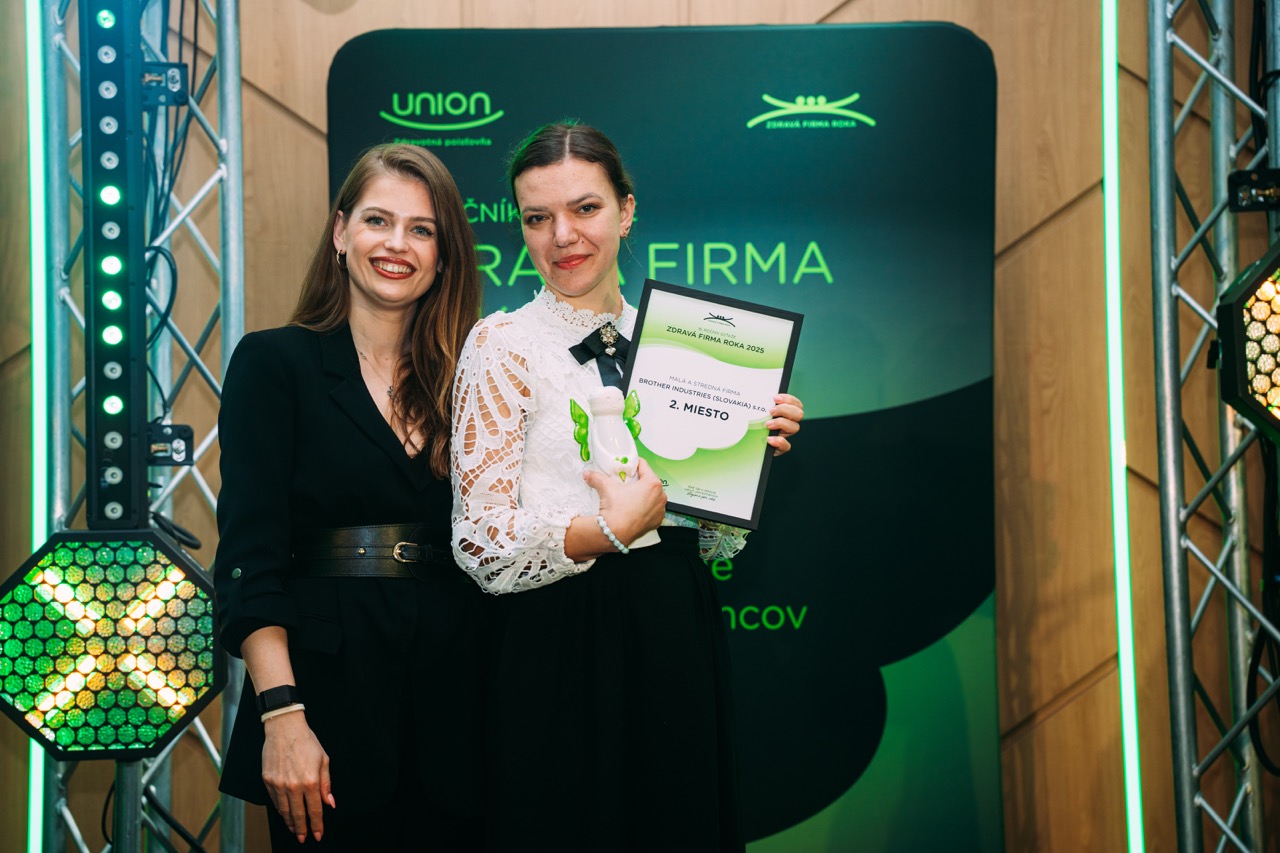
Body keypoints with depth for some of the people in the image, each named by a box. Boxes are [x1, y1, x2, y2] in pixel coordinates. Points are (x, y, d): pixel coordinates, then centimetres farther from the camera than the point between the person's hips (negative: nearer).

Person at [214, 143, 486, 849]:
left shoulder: (462, 380, 10)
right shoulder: (274, 362, 0)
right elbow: (249, 557, -8)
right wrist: (282, 715, -17)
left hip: (454, 709, 3)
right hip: (329, 699, -3)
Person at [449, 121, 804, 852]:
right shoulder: (502, 344, -5)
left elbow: (715, 539, 12)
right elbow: (482, 547, -12)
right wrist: (610, 530, -24)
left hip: (680, 646, 5)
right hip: (563, 648, -5)